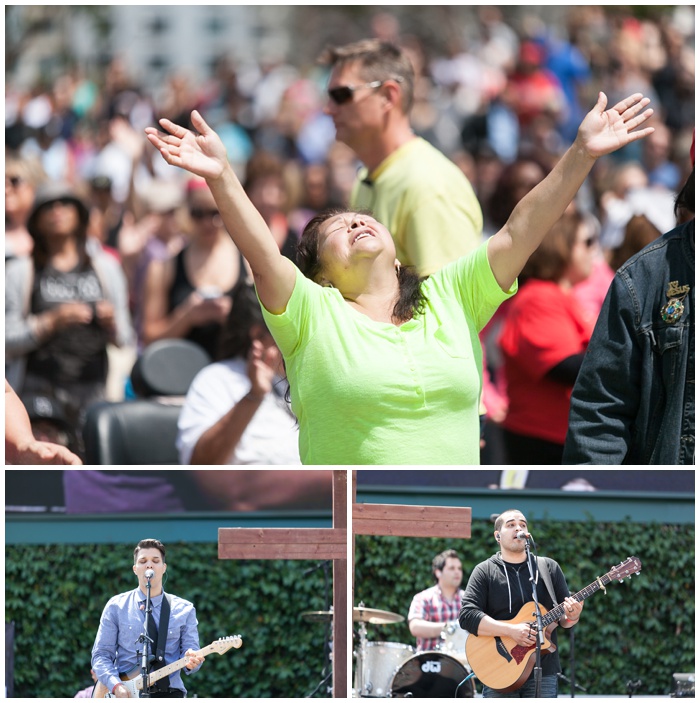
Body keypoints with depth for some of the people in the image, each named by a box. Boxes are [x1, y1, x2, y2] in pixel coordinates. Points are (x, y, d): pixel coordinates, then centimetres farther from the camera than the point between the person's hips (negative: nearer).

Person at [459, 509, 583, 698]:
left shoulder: (549, 567, 10)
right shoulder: (485, 571, 2)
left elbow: (564, 618, 11)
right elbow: (467, 616, -10)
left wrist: (571, 616, -14)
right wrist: (511, 630, -20)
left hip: (542, 674, 2)